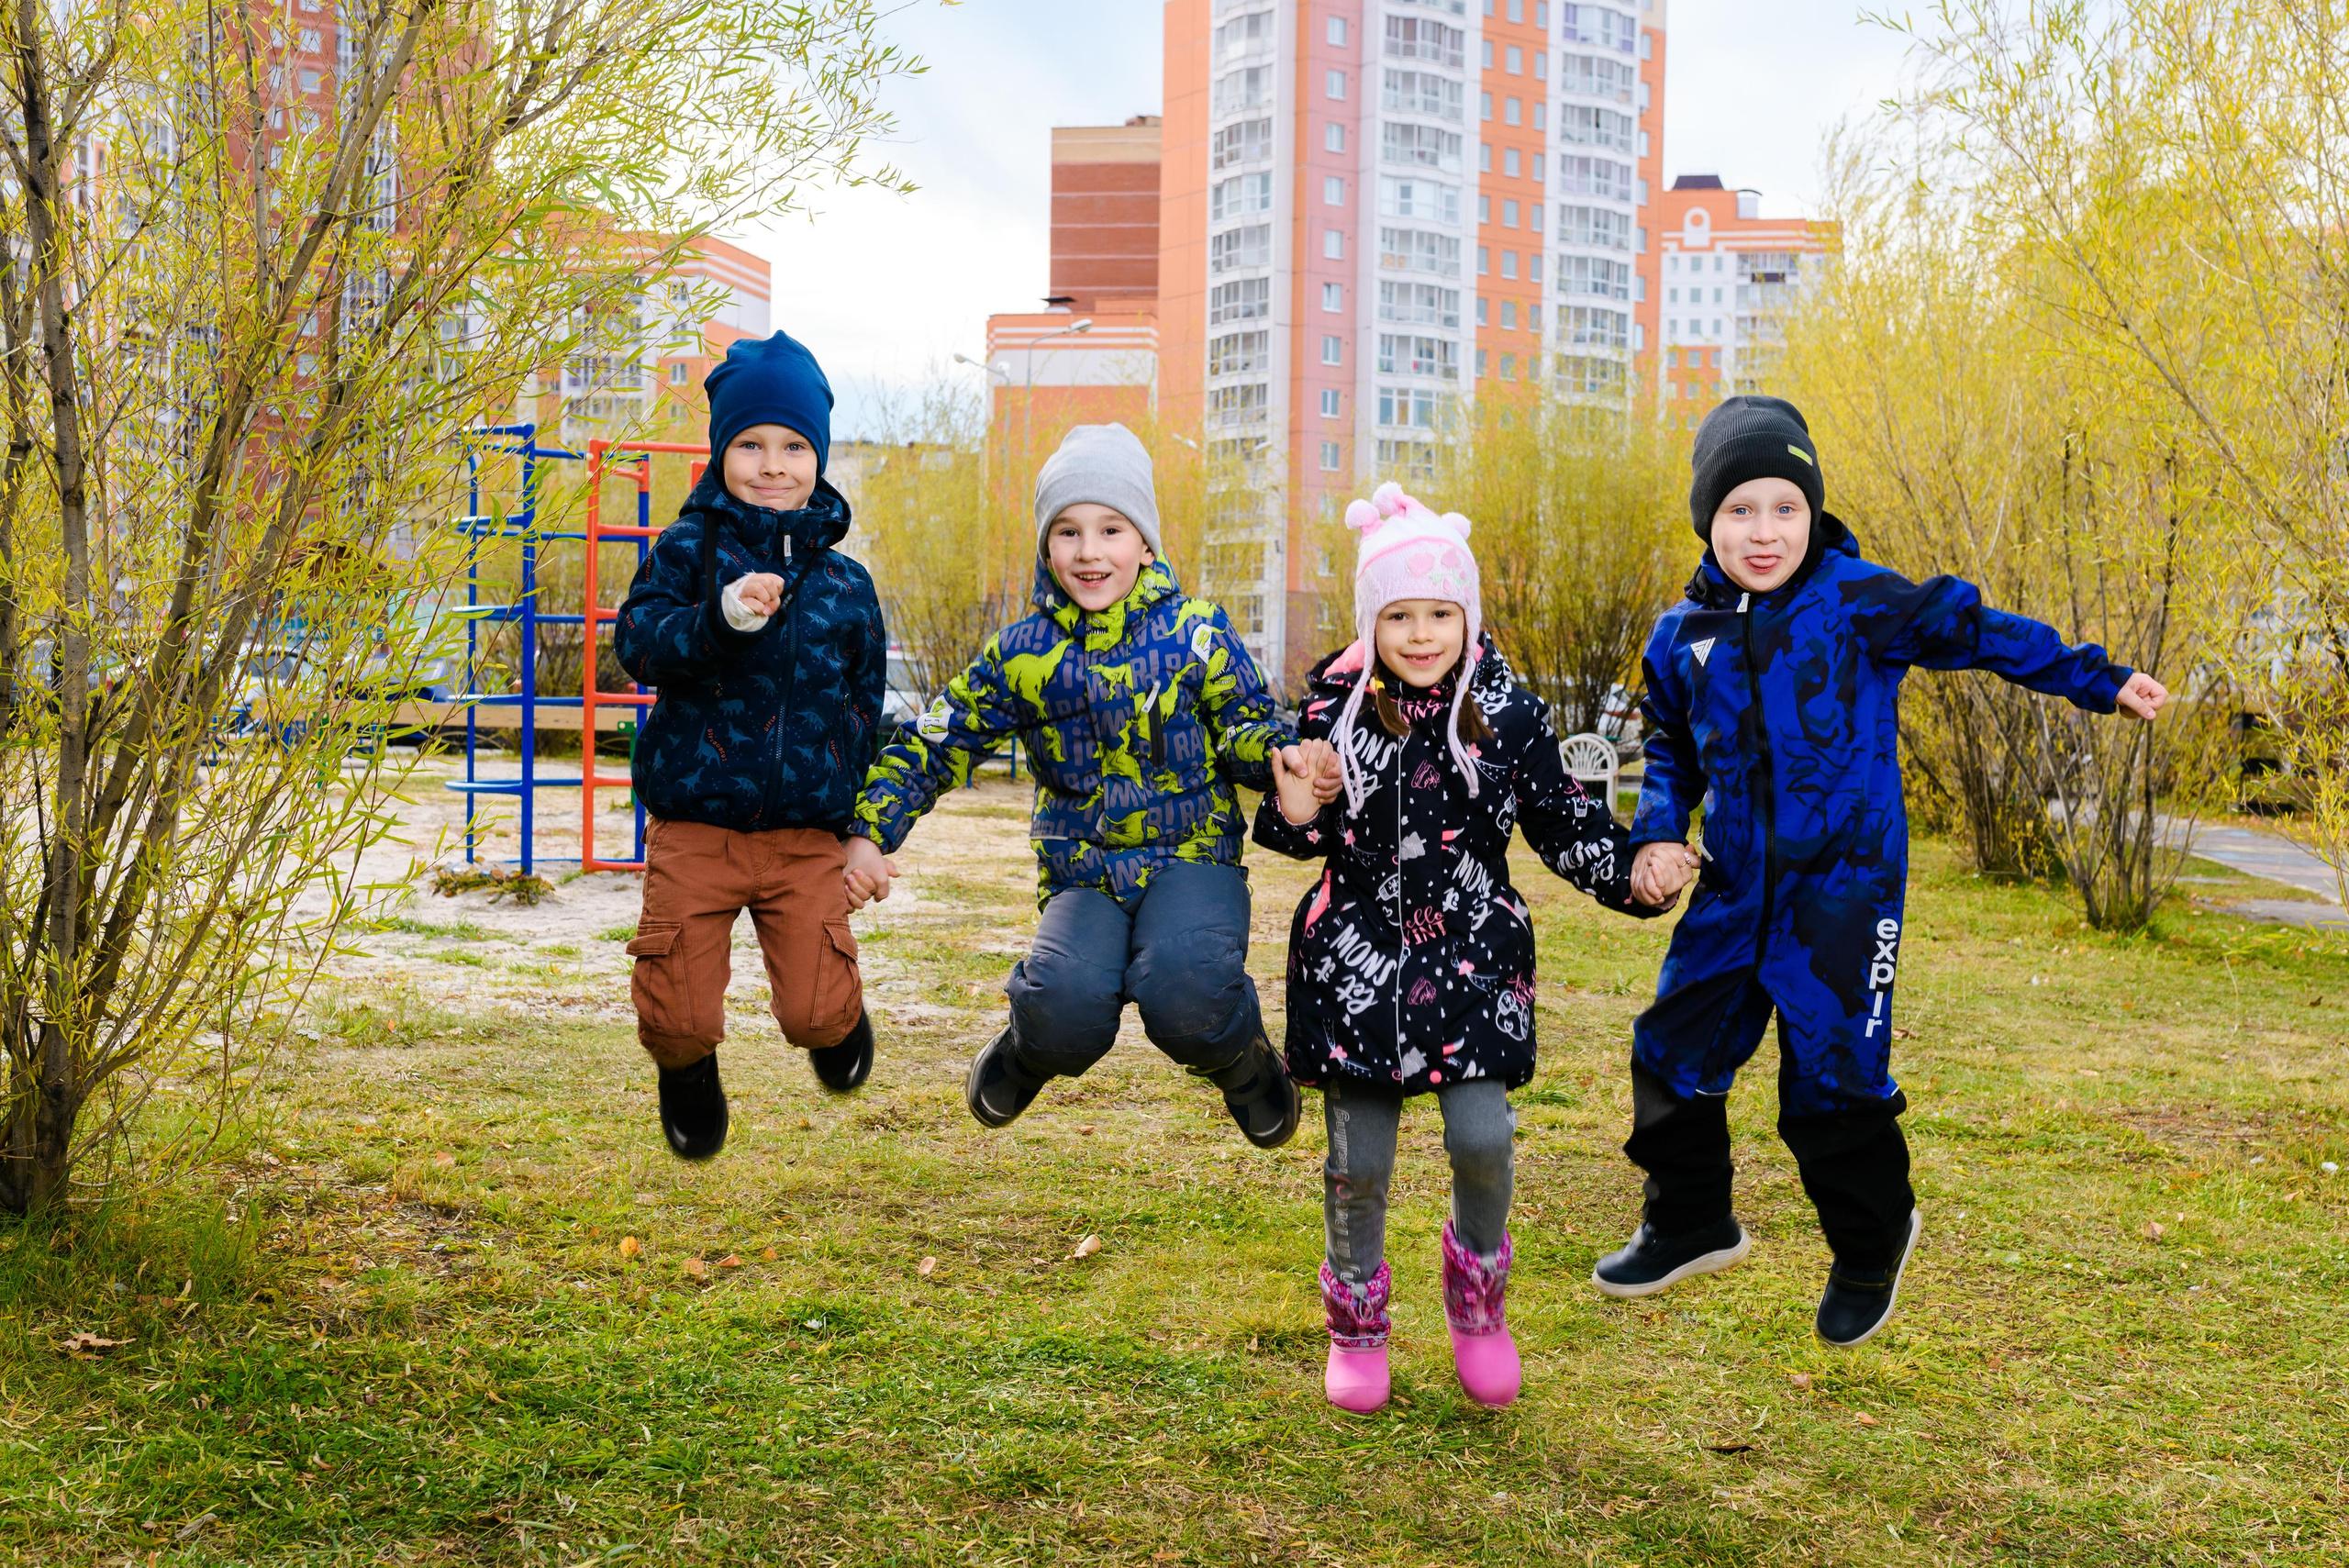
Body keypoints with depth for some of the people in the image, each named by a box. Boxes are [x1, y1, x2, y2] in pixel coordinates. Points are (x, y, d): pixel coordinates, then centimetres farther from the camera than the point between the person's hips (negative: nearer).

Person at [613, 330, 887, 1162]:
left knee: (816, 1013, -7)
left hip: (808, 838, 1)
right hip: (694, 826, -1)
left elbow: (868, 709, 16)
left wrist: (866, 830, 12)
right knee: (678, 1015, -3)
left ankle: (841, 1022, 33)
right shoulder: (688, 549, 1)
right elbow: (638, 641, -15)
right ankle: (689, 1074, 35)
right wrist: (720, 616, -32)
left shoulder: (845, 584, 8)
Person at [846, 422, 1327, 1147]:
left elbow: (1247, 731, 6)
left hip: (1191, 854, -1)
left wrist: (1285, 757, -18)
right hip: (1082, 876, 1)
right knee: (1065, 1007, -29)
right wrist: (870, 834, -4)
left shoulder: (1197, 631, 1)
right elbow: (934, 745, 8)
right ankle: (1030, 1051, 11)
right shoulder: (1021, 653, 4)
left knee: (1185, 996, -32)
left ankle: (1244, 1062, 6)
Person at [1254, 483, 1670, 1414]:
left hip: (1472, 953, 0)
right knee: (1358, 1158, 3)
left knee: (1481, 1137, -13)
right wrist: (1294, 814, -18)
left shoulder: (1509, 713, -4)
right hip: (1355, 953, 0)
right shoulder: (1334, 708, -4)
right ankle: (1356, 1326, 28)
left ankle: (1477, 1294, 18)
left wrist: (1631, 874, -13)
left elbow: (1561, 825, 3)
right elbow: (1305, 837, 4)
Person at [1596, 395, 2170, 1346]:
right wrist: (1656, 836, 1)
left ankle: (1872, 1239, 23)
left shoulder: (1856, 601, -8)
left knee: (1831, 1079, -5)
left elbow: (1973, 630, -1)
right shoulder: (1682, 637, 5)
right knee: (1672, 1052, 9)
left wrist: (2099, 682, 1)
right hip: (1735, 887, 5)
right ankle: (1691, 1225, 32)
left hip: (1844, 883, -5)